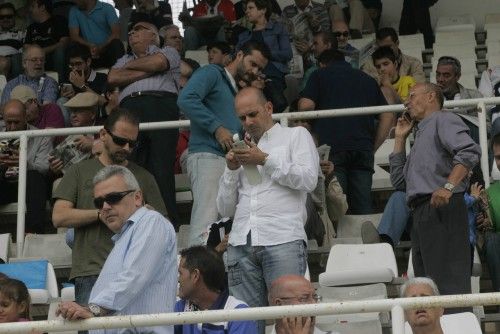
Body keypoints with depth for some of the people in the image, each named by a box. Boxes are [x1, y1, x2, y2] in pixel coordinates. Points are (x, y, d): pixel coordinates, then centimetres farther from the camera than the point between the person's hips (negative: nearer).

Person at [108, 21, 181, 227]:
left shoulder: (168, 52, 25)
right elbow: (113, 78, 14)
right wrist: (146, 71, 9)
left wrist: (130, 66, 17)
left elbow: (156, 62, 2)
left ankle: (168, 222, -19)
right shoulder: (124, 60, 35)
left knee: (162, 168, -14)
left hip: (161, 104, -3)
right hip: (130, 108, 4)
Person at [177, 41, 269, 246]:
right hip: (207, 155, -8)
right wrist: (217, 128, -13)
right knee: (205, 226, -19)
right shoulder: (212, 74, 6)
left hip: (232, 160, 8)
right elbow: (186, 99, -12)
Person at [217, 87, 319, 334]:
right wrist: (231, 170, 8)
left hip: (283, 241, -4)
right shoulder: (239, 151, 26)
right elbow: (225, 209, 22)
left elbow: (308, 180, -3)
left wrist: (265, 160, -2)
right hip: (241, 244, 4)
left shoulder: (296, 135, 14)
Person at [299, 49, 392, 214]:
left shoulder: (320, 75, 13)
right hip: (364, 148, 3)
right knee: (363, 206, 3)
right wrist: (373, 147, 18)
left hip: (331, 146, -3)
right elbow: (387, 116, 18)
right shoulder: (368, 80, 25)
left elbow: (306, 106, -3)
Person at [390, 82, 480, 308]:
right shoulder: (421, 134, 31)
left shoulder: (443, 120, 3)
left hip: (442, 210, -10)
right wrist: (400, 139, 27)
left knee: (449, 282, -17)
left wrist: (448, 186, -27)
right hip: (422, 214, 10)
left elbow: (469, 152, -16)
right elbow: (398, 180, 30)